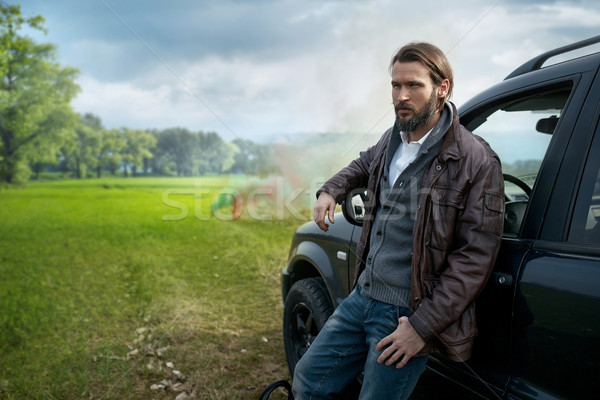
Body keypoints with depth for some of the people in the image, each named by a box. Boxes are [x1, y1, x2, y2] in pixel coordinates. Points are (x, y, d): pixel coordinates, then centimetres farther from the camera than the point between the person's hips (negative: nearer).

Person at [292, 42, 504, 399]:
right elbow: (366, 162, 32)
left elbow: (476, 256, -18)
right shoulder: (393, 139, 6)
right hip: (362, 297, 7)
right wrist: (332, 190, 14)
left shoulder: (476, 161, -16)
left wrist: (424, 326, -20)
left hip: (407, 315, -7)